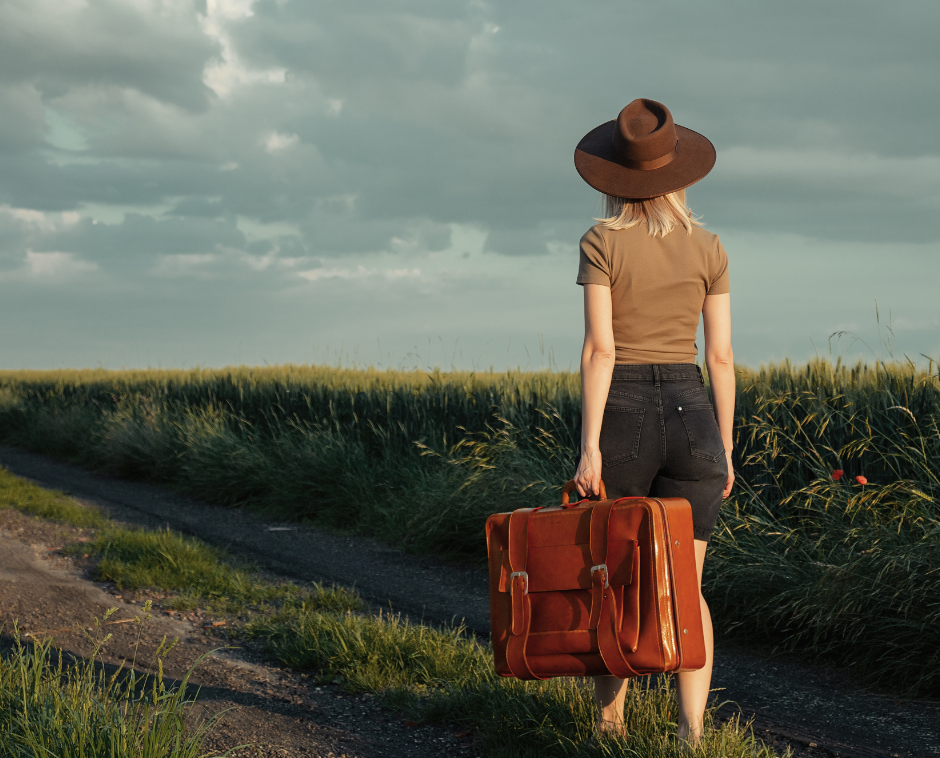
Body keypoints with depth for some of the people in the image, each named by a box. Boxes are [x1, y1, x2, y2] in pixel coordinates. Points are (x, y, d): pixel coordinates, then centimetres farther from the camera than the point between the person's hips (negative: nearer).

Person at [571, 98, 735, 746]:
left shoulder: (601, 244, -4)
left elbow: (599, 349, -11)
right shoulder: (709, 249, 4)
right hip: (691, 417, 2)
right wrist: (725, 449, 10)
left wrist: (589, 447, -12)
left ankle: (610, 717, 24)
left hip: (622, 415, -1)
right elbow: (721, 356, 3)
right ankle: (692, 729, -11)